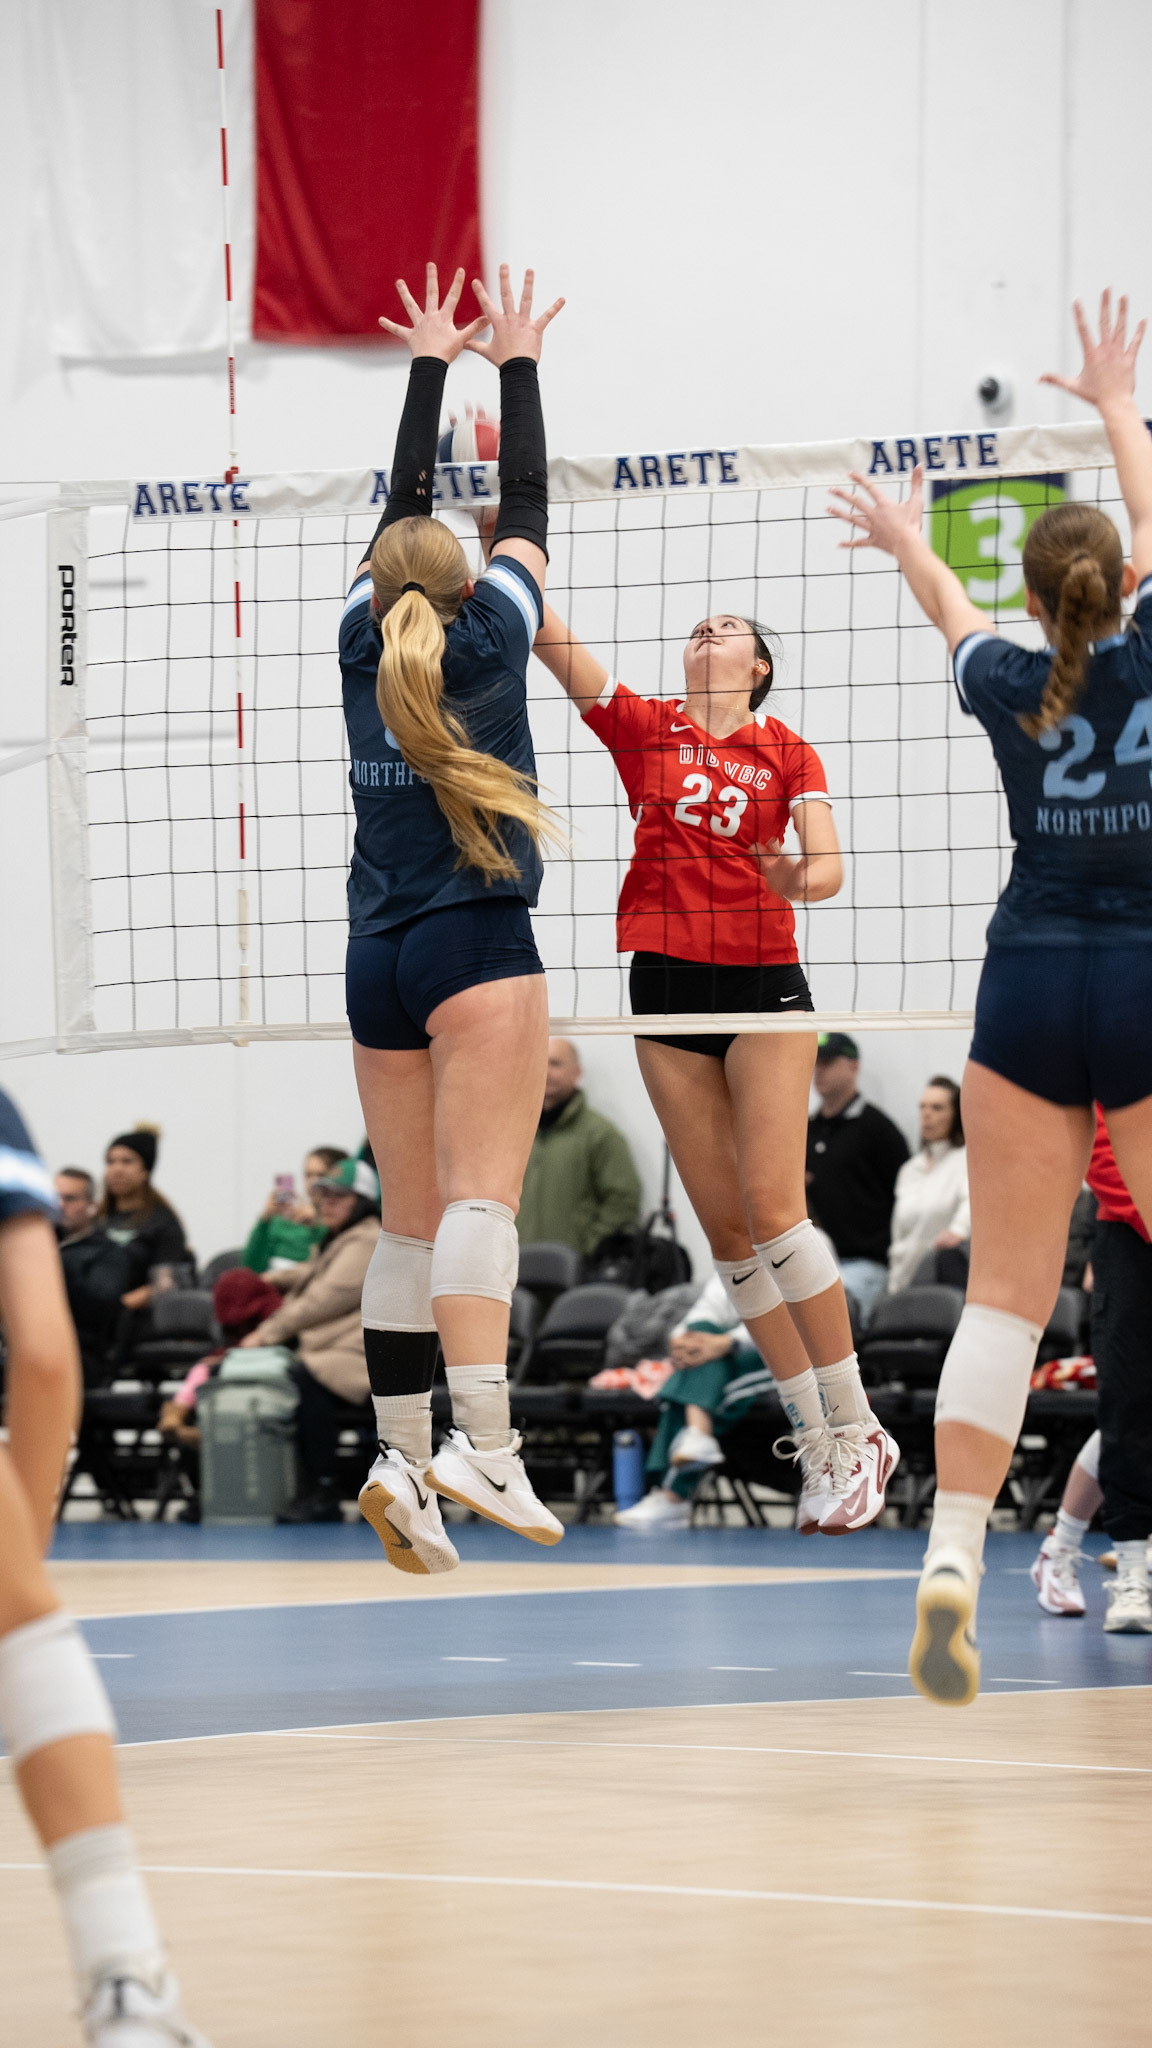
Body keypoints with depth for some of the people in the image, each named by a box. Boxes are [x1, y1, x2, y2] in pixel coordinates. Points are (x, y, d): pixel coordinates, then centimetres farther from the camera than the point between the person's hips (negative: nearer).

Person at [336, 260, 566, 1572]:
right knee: (481, 1195, -17)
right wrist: (516, 364, 20)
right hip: (478, 946, -5)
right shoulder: (485, 636, 0)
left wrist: (430, 368, 30)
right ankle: (481, 1436, -32)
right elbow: (526, 505, 11)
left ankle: (400, 1454, 1)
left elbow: (402, 513, 23)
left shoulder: (365, 639, 9)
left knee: (411, 1219, 7)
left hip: (377, 958, 5)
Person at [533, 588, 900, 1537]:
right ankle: (817, 1439, 5)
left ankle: (855, 1428, -7)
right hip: (668, 986, 3)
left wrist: (801, 878, -27)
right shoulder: (647, 727, 9)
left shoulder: (787, 752, 5)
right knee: (724, 1223, 0)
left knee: (773, 1208, -13)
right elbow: (544, 632, 1)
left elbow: (827, 864, -6)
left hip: (764, 984, -2)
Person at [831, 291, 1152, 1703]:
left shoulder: (1009, 682, 4)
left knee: (1006, 1292, -2)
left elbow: (950, 608, 28)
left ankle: (952, 1558, -15)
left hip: (1029, 989, 2)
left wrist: (905, 542, 50)